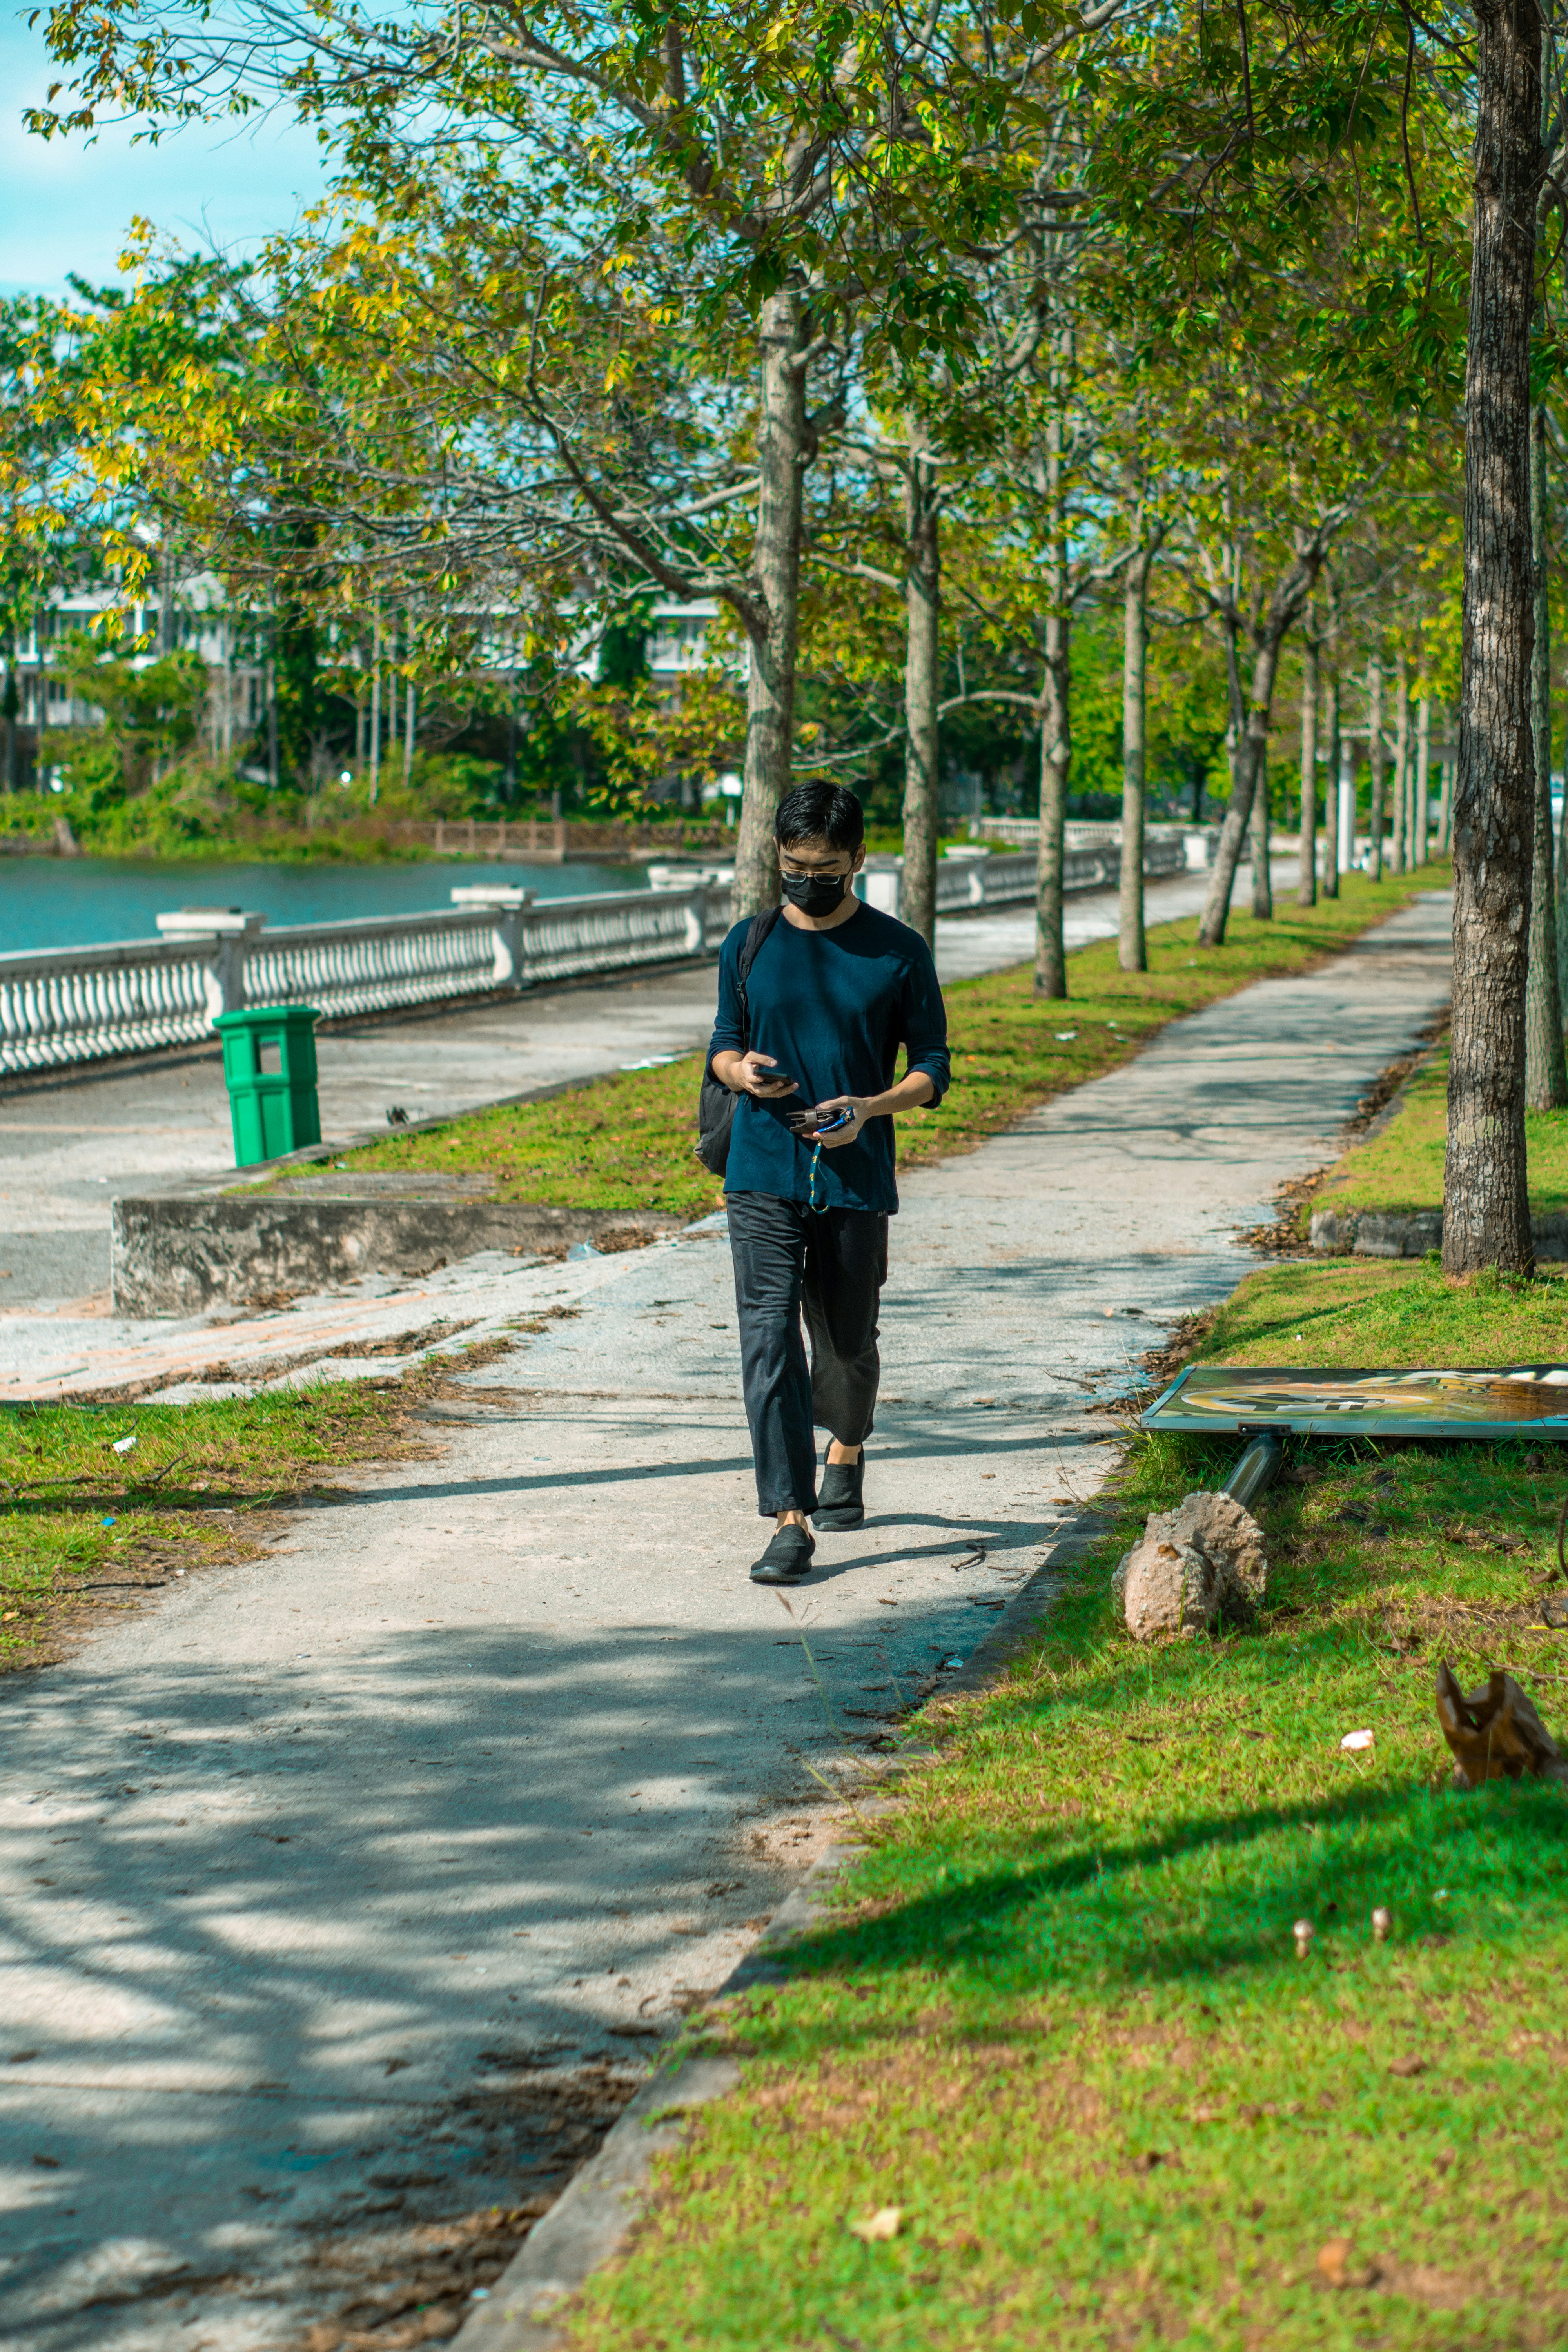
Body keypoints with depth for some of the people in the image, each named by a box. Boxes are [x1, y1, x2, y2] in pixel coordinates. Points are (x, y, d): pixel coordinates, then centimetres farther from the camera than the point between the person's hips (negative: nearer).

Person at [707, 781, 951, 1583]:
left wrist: (870, 1108, -14)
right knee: (768, 1338, -11)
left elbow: (932, 1066, 5)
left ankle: (847, 1450, 44)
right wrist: (740, 1071, -9)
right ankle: (790, 1522, -12)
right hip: (762, 1177, 0)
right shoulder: (747, 945, 6)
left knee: (848, 1341, 12)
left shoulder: (899, 952, 1)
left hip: (856, 1178, 0)